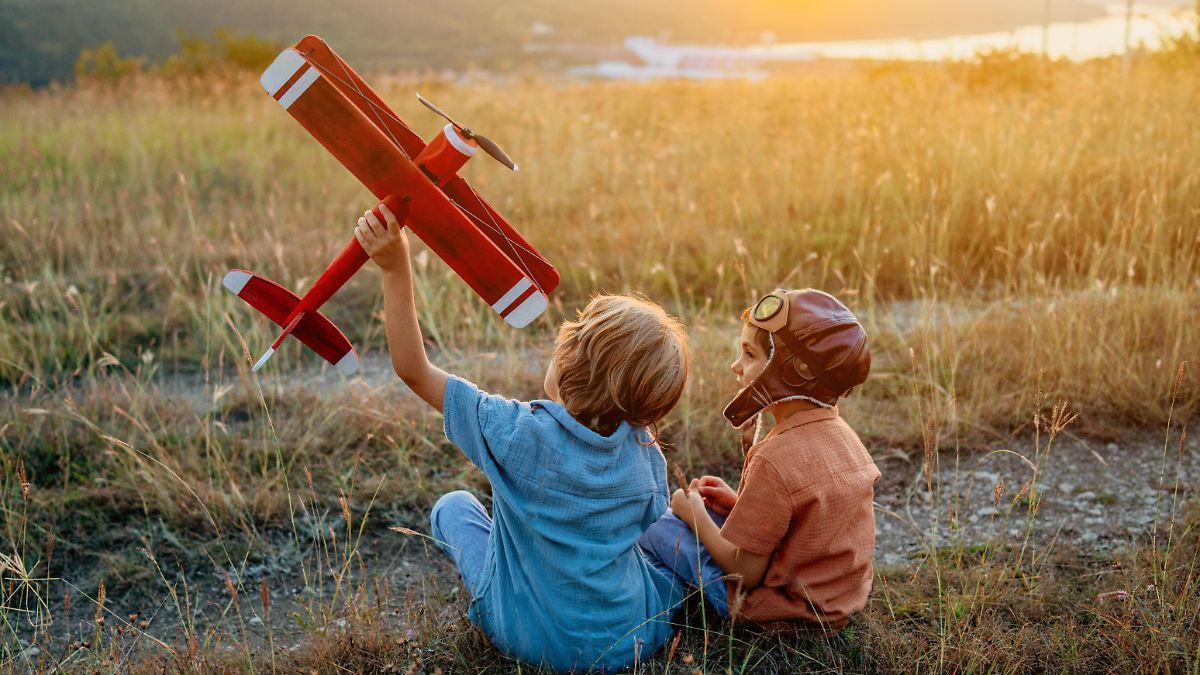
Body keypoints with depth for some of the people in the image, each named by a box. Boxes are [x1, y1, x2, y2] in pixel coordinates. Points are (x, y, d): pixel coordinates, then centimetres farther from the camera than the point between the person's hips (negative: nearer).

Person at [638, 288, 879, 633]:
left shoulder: (776, 459, -29)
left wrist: (696, 515, -7)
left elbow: (746, 572, -22)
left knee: (653, 526, 1)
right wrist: (739, 502, 7)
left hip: (785, 608, -8)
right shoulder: (842, 434, -3)